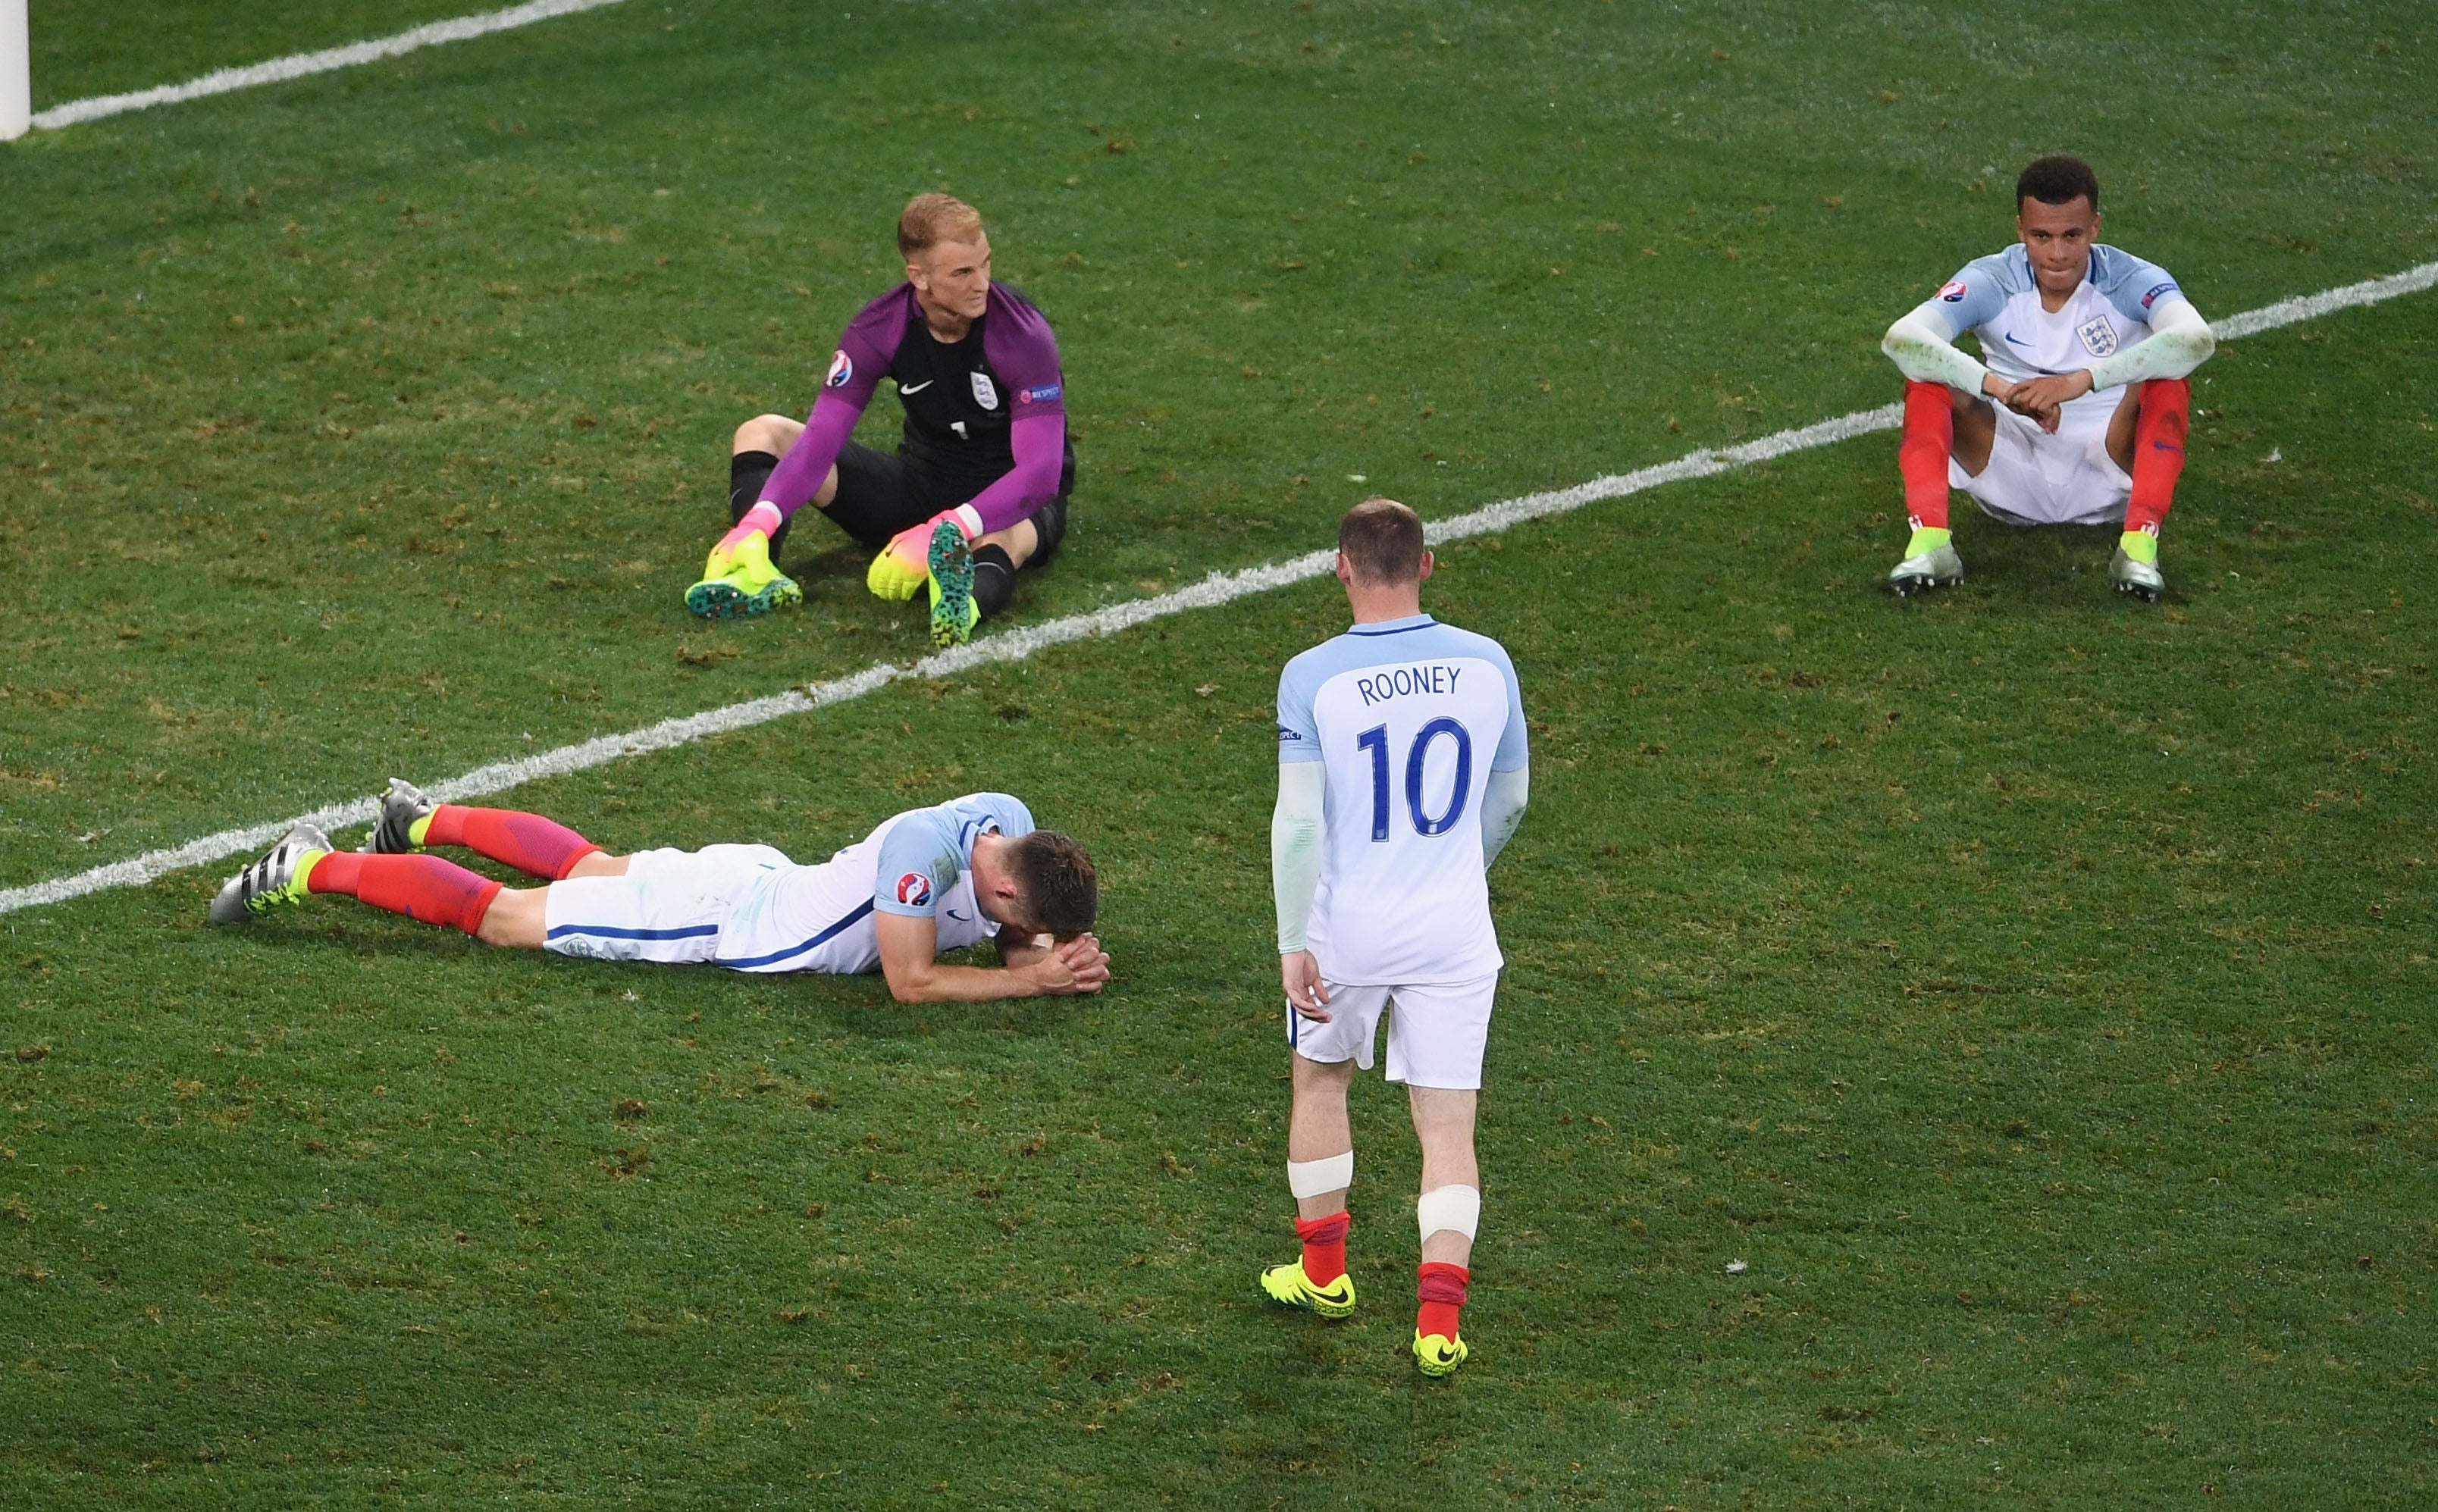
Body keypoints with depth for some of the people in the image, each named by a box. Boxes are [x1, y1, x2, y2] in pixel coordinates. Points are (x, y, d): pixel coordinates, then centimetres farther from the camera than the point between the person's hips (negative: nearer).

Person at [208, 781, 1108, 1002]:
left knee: (586, 867, 32)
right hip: (712, 919, -7)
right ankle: (313, 870, 19)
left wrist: (1052, 955, -21)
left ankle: (427, 821, 53)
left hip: (759, 883, 7)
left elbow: (1016, 938, 1)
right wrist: (1032, 981, -37)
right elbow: (911, 983, -37)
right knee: (496, 916, 6)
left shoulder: (1010, 826, -14)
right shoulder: (923, 848, -39)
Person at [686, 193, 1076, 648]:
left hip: (1012, 502, -6)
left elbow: (1040, 473, -33)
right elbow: (821, 439, -17)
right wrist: (758, 522, -36)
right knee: (763, 434, -6)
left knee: (1006, 539, -44)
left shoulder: (1022, 333, -25)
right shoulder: (880, 328, -13)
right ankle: (757, 571, -35)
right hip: (922, 485, 6)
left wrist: (942, 531, -48)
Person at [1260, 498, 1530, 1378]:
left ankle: (1324, 1272, 36)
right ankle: (1439, 1321, -5)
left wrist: (1293, 942, -10)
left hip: (1346, 927, -1)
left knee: (1320, 1080, 24)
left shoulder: (1312, 678, -13)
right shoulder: (1486, 665, -3)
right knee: (1448, 1124, 4)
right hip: (1455, 931, 1)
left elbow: (1299, 821, -15)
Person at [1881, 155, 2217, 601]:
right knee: (1927, 376, -21)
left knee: (2165, 384, -27)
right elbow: (1900, 338, -25)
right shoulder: (1991, 283, -8)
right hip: (2013, 477, 1)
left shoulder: (2132, 282, -12)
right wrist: (2000, 388, -42)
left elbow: (2197, 339, -33)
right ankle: (1929, 540, -37)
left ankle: (2139, 545, -39)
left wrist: (2083, 381, -46)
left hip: (2106, 477, -1)